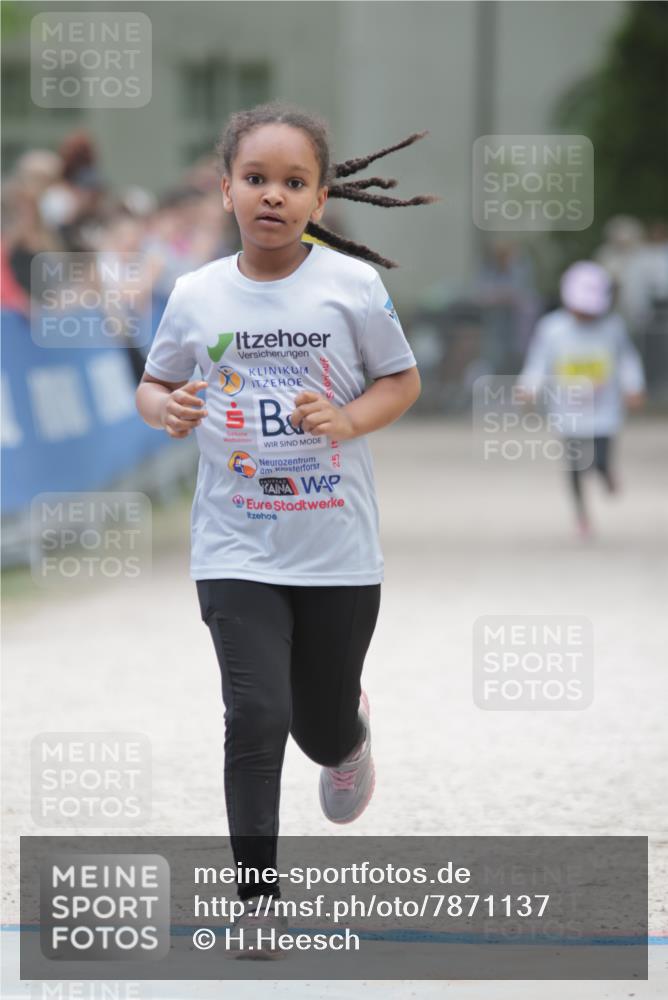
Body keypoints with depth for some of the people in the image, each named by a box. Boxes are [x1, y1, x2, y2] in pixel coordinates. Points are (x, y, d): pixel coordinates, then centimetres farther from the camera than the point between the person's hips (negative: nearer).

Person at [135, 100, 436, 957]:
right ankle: (256, 892, -3)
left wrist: (348, 419, -17)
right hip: (237, 551, 0)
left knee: (323, 731, 13)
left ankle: (349, 735, 52)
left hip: (339, 550, 0)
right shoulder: (195, 296, -3)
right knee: (257, 715, -15)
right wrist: (164, 409, -12)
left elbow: (403, 380, 2)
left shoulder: (351, 285, -8)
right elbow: (153, 384, 11)